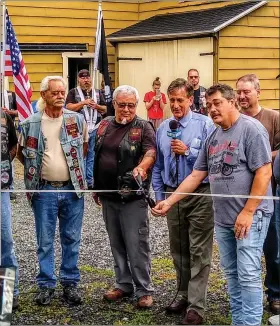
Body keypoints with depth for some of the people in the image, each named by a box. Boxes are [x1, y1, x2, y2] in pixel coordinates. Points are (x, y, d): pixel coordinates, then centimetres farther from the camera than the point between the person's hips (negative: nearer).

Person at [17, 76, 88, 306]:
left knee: (72, 239, 8)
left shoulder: (78, 120, 0)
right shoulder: (30, 123, -2)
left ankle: (70, 283, 19)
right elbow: (21, 152, 12)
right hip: (44, 190, -1)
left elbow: (86, 147, 14)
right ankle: (46, 284, 16)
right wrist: (36, 168, 5)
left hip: (73, 188, 1)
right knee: (45, 241, 6)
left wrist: (76, 166, 7)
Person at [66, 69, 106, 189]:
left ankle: (90, 181, 12)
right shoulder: (73, 92, 4)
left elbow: (104, 109, 16)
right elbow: (69, 108, -8)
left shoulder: (98, 93, 16)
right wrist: (83, 103, -15)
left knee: (92, 156, 6)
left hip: (95, 129, 3)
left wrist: (97, 106, -5)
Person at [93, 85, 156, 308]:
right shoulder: (105, 125, 11)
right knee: (117, 244, 14)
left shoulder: (143, 127, -5)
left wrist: (142, 167, -42)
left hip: (133, 197, -6)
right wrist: (95, 187, 16)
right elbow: (96, 156, 18)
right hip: (108, 196, 6)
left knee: (137, 245, -4)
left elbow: (151, 151, -21)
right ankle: (123, 284, 25)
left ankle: (144, 290, 5)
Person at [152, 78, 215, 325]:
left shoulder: (205, 124, -8)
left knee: (199, 252, -4)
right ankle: (185, 295, 31)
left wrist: (188, 151, -21)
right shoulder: (162, 128, 8)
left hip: (199, 196, -6)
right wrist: (159, 195, 12)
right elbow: (158, 166, 14)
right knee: (178, 250, 16)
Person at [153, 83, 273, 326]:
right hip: (222, 217, 7)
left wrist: (248, 211, -17)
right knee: (231, 272, 13)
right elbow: (196, 176, 16)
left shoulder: (251, 129, -9)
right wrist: (169, 201, 9)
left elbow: (264, 172, -15)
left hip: (250, 215, -7)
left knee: (248, 274, -6)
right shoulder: (213, 137, 13)